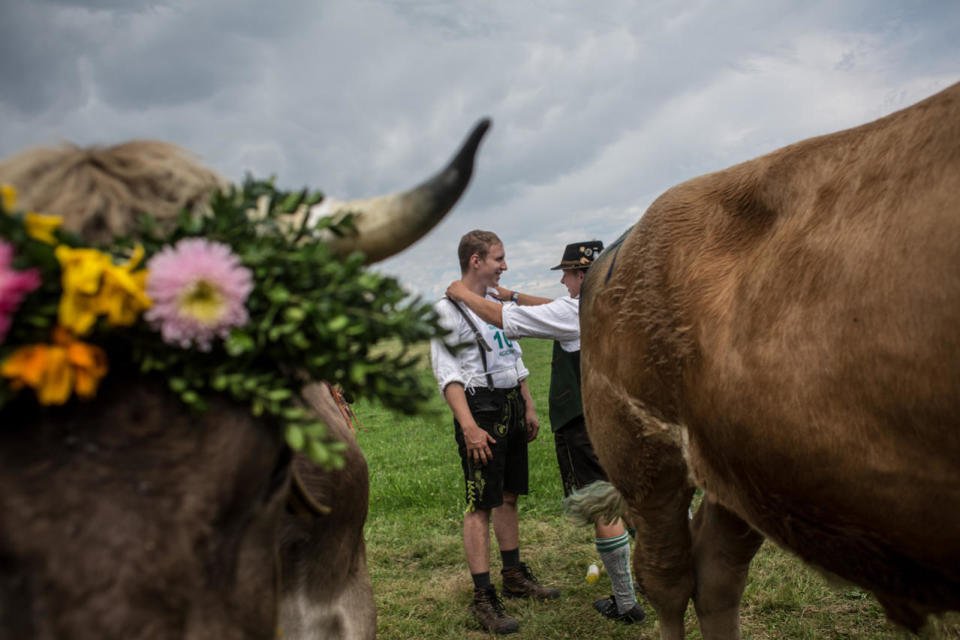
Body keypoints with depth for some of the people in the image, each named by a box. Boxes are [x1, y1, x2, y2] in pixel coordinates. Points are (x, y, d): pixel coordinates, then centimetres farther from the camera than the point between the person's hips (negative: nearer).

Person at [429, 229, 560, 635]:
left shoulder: (497, 304, 15)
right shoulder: (447, 310, -9)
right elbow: (447, 374, -15)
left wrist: (529, 407, 18)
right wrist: (469, 427, -23)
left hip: (511, 409, 8)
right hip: (480, 410, -8)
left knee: (509, 496, 15)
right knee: (480, 505, -5)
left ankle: (514, 575, 27)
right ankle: (483, 597, -1)